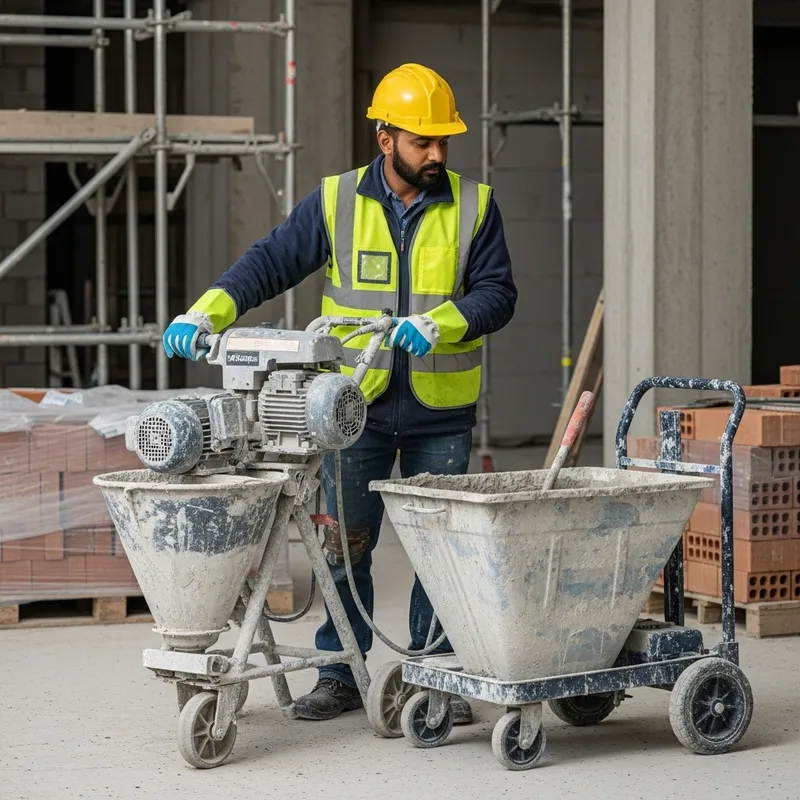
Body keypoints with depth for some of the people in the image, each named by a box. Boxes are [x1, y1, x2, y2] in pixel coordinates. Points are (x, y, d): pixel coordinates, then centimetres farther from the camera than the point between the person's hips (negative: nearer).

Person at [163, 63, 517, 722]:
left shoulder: (473, 207, 1)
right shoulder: (337, 203, 1)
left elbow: (497, 292, -3)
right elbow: (270, 262, 1)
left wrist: (437, 323, -21)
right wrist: (207, 312, -13)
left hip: (442, 411, 0)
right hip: (357, 404, 0)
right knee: (345, 543, 4)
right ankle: (340, 677, 15)